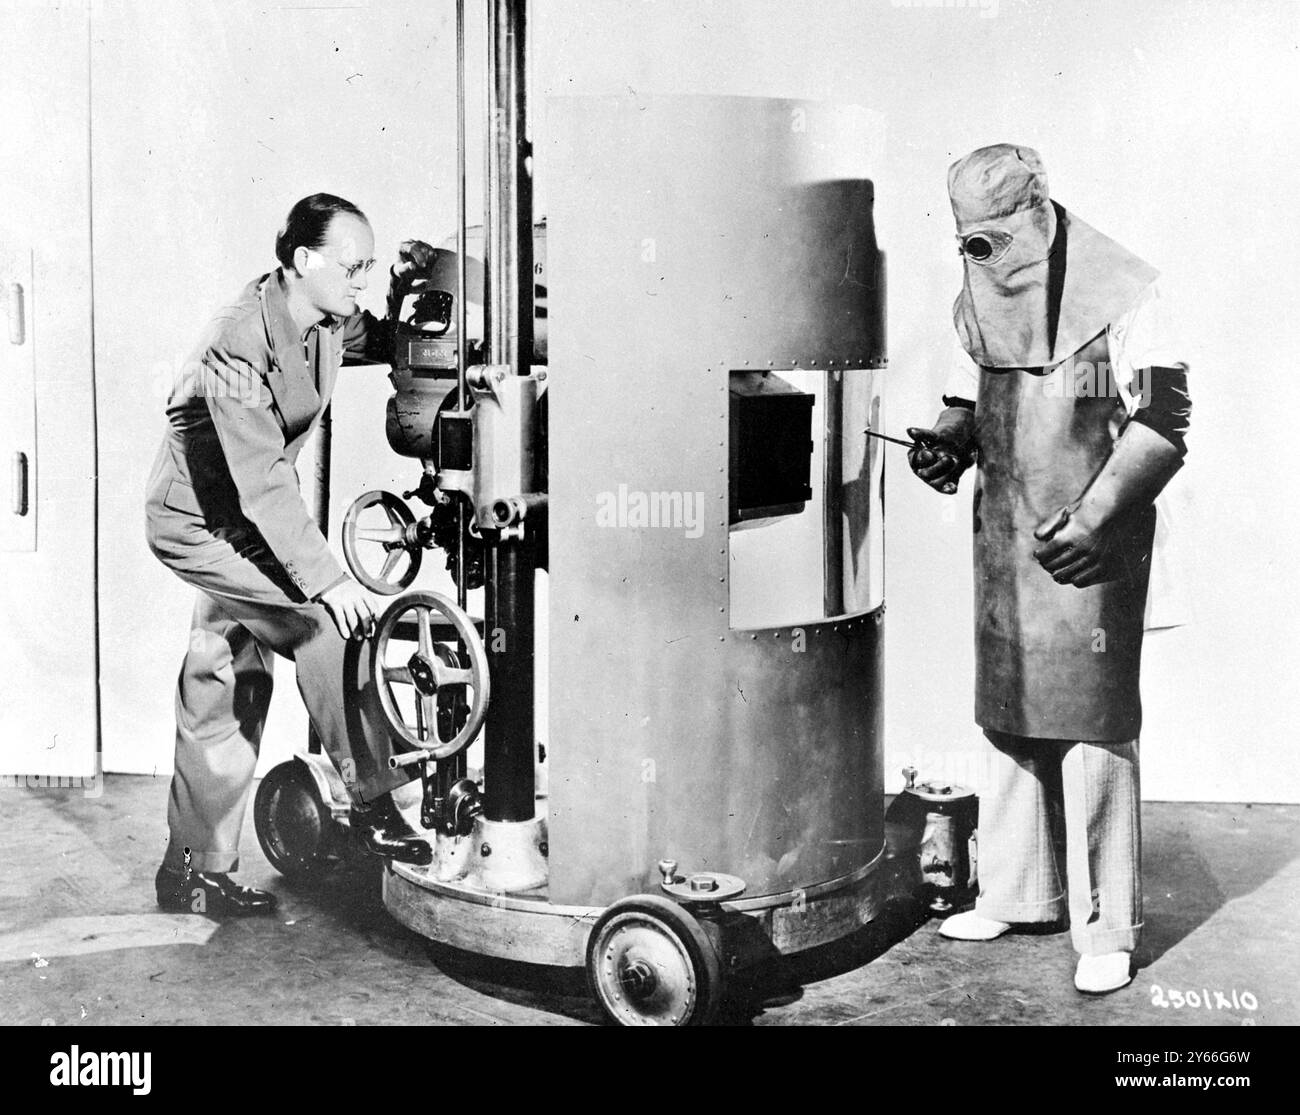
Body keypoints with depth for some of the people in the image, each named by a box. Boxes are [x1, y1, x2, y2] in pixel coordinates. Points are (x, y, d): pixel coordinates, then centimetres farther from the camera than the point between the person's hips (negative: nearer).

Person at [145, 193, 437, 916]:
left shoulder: (326, 322, -4)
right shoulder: (241, 343, -29)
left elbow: (385, 341, 19)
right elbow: (262, 481, -33)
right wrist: (327, 578, -35)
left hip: (239, 519, 9)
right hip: (196, 522, -9)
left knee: (227, 690, 11)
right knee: (326, 623, -23)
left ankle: (194, 873, 20)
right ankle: (374, 805, -13)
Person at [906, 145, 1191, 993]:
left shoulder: (1124, 290, -10)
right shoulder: (976, 300, 9)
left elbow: (1161, 424, -10)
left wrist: (1095, 516, -19)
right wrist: (949, 444, -1)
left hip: (1090, 545, -6)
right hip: (1004, 537, 6)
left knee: (1093, 725, -4)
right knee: (1007, 716, 12)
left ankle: (1106, 929, 7)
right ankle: (1015, 892, 27)